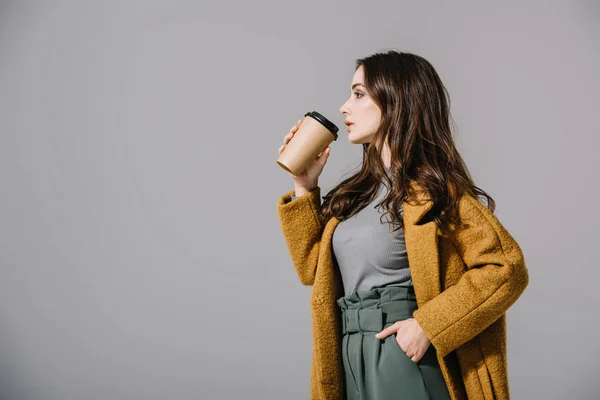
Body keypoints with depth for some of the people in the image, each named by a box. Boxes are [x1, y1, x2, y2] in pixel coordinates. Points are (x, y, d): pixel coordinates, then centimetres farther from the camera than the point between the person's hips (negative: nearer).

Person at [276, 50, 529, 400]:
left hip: (406, 359, -7)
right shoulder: (359, 191, 11)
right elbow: (313, 268, 13)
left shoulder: (433, 188, -8)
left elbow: (506, 269, -14)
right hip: (352, 361, 7)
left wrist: (428, 325, -19)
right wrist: (304, 187, 8)